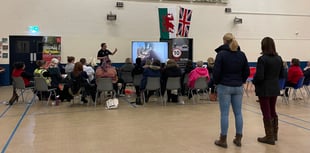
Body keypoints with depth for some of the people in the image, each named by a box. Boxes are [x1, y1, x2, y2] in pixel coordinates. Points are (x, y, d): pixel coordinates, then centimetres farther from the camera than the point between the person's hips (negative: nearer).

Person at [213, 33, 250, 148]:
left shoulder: (221, 54, -8)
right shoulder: (242, 54, 6)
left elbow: (216, 71, -10)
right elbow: (247, 71, 7)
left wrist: (217, 83, 5)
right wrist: (240, 81, 15)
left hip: (224, 87, -4)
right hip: (238, 87, 4)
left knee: (224, 113, 0)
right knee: (238, 113, 9)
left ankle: (223, 140, 7)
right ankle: (238, 139, 16)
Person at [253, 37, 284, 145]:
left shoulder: (262, 59, -17)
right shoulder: (279, 58, 4)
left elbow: (259, 76, -21)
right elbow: (281, 75, 11)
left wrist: (254, 82, -2)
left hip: (264, 89, -7)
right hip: (275, 88, 7)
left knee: (266, 113, 2)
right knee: (273, 111, 19)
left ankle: (269, 137, 10)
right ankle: (274, 134, 30)